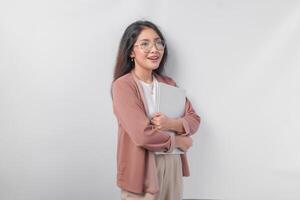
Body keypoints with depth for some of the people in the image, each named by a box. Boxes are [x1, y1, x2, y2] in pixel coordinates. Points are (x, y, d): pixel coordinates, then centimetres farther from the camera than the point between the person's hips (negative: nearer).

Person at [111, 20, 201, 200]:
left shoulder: (168, 83, 9)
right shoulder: (122, 85, -12)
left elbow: (194, 120, 4)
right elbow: (143, 134, -20)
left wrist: (170, 124, -16)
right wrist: (178, 141, -6)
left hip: (173, 165, 6)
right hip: (142, 169, -6)